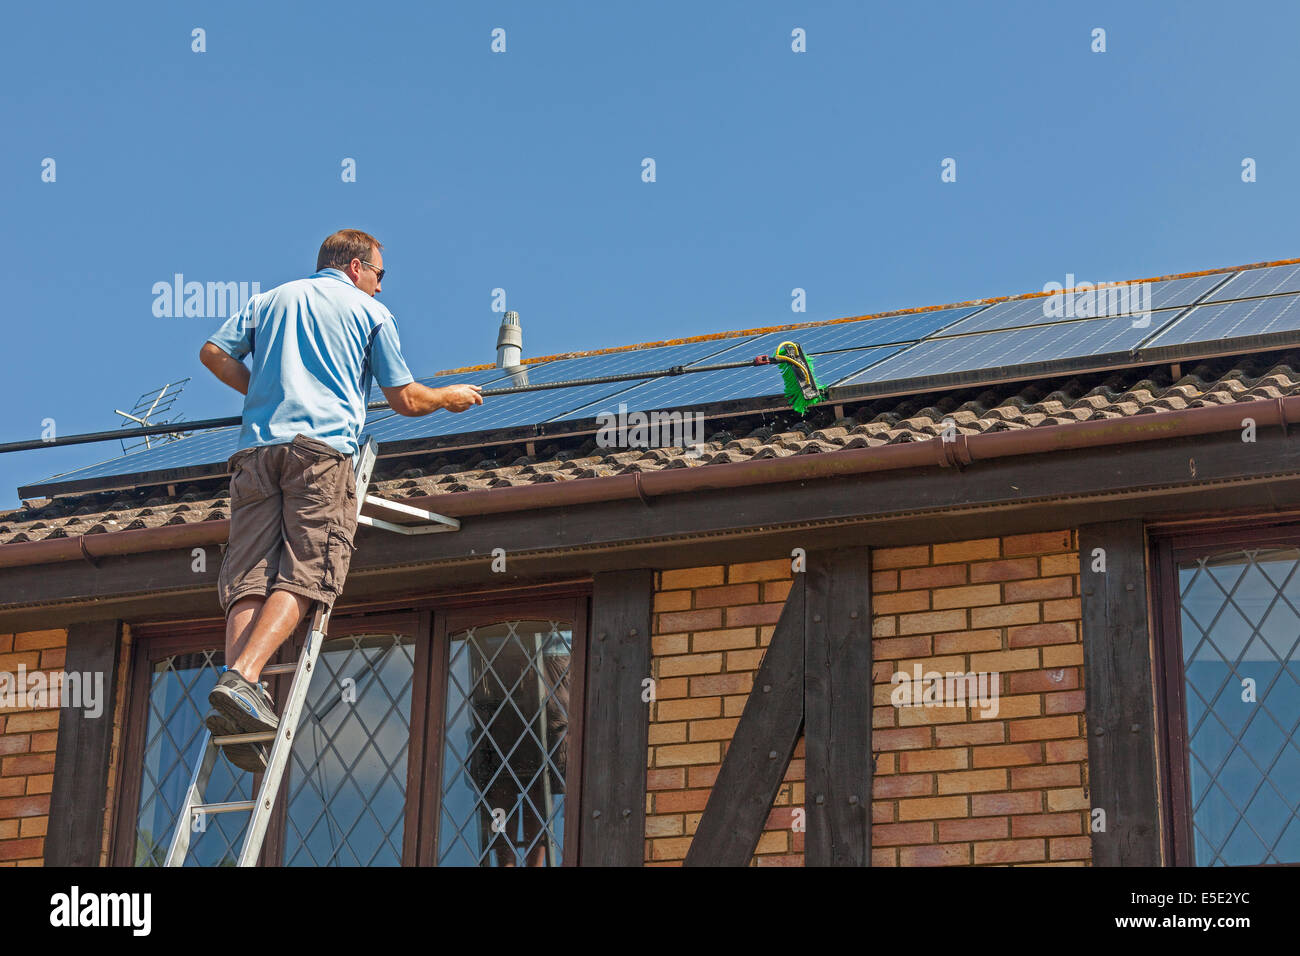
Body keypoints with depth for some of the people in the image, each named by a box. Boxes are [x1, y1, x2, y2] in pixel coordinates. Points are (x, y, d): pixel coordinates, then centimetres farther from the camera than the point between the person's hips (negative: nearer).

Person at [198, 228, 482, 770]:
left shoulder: (270, 301, 27)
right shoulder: (370, 311, 17)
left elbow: (213, 353, 16)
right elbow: (405, 401, 16)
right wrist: (452, 397, 35)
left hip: (256, 447, 4)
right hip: (321, 448, -4)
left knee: (249, 580, -5)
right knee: (304, 577, -11)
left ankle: (233, 699, -23)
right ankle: (242, 677, -31)